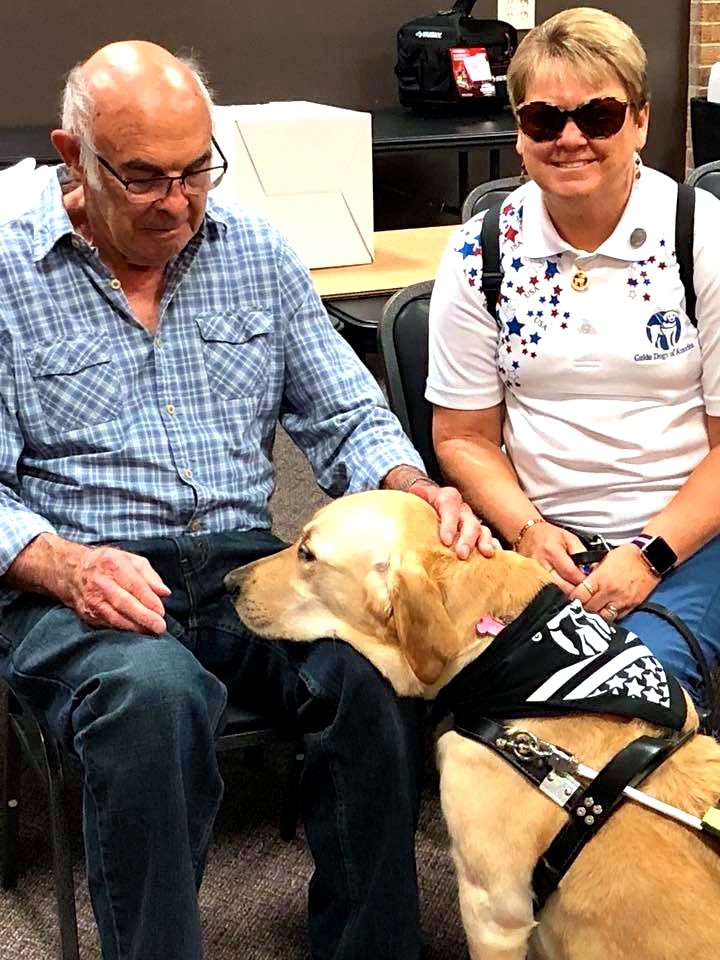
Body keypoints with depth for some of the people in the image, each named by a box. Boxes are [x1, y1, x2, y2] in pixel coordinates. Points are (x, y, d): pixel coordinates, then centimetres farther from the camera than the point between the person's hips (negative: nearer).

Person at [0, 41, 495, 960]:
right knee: (153, 690, -37)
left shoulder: (256, 251, 12)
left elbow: (346, 417, 13)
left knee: (375, 664, -27)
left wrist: (416, 490, -9)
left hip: (245, 566, 3)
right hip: (75, 588, -3)